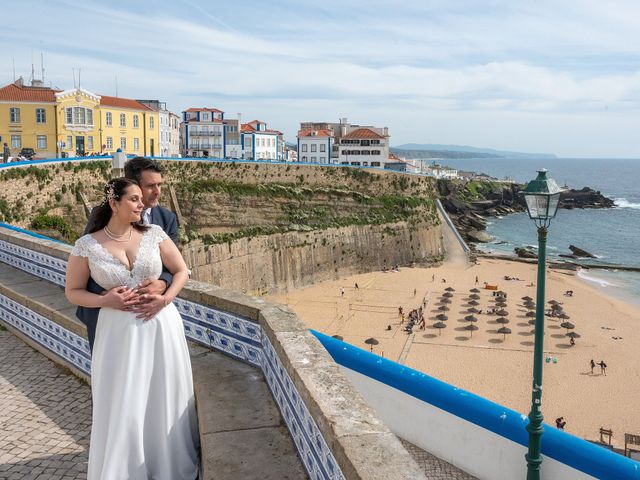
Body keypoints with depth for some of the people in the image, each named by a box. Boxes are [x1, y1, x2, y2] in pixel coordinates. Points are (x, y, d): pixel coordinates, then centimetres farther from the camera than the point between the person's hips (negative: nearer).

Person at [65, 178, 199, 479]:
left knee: (164, 401, 12)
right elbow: (73, 292, 2)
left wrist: (164, 299, -10)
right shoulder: (87, 245, -6)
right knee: (122, 407, 6)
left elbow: (181, 271, 6)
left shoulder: (154, 234, -2)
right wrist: (107, 301, -15)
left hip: (160, 325, 2)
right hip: (118, 331, -1)